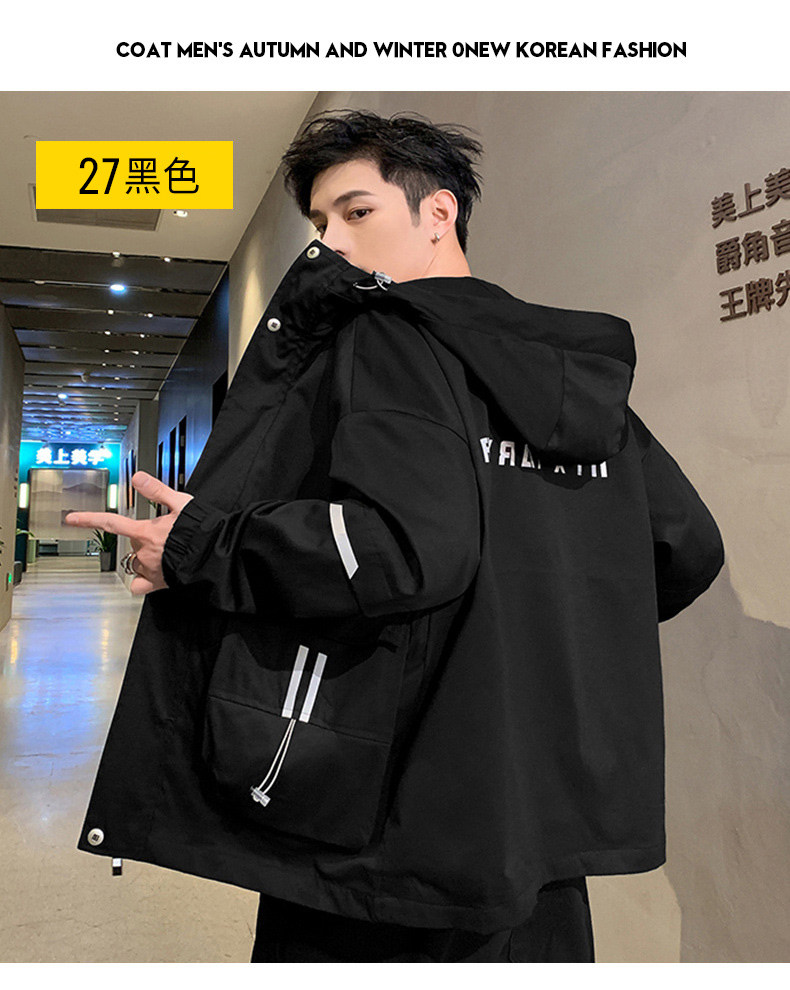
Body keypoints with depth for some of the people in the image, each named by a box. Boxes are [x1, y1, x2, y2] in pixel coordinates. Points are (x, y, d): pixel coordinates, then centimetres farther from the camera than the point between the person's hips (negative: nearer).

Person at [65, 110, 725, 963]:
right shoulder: (581, 369, 9)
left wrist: (198, 546, -16)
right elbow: (690, 549, 11)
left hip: (401, 830, -6)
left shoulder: (385, 338, -11)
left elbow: (413, 547, -28)